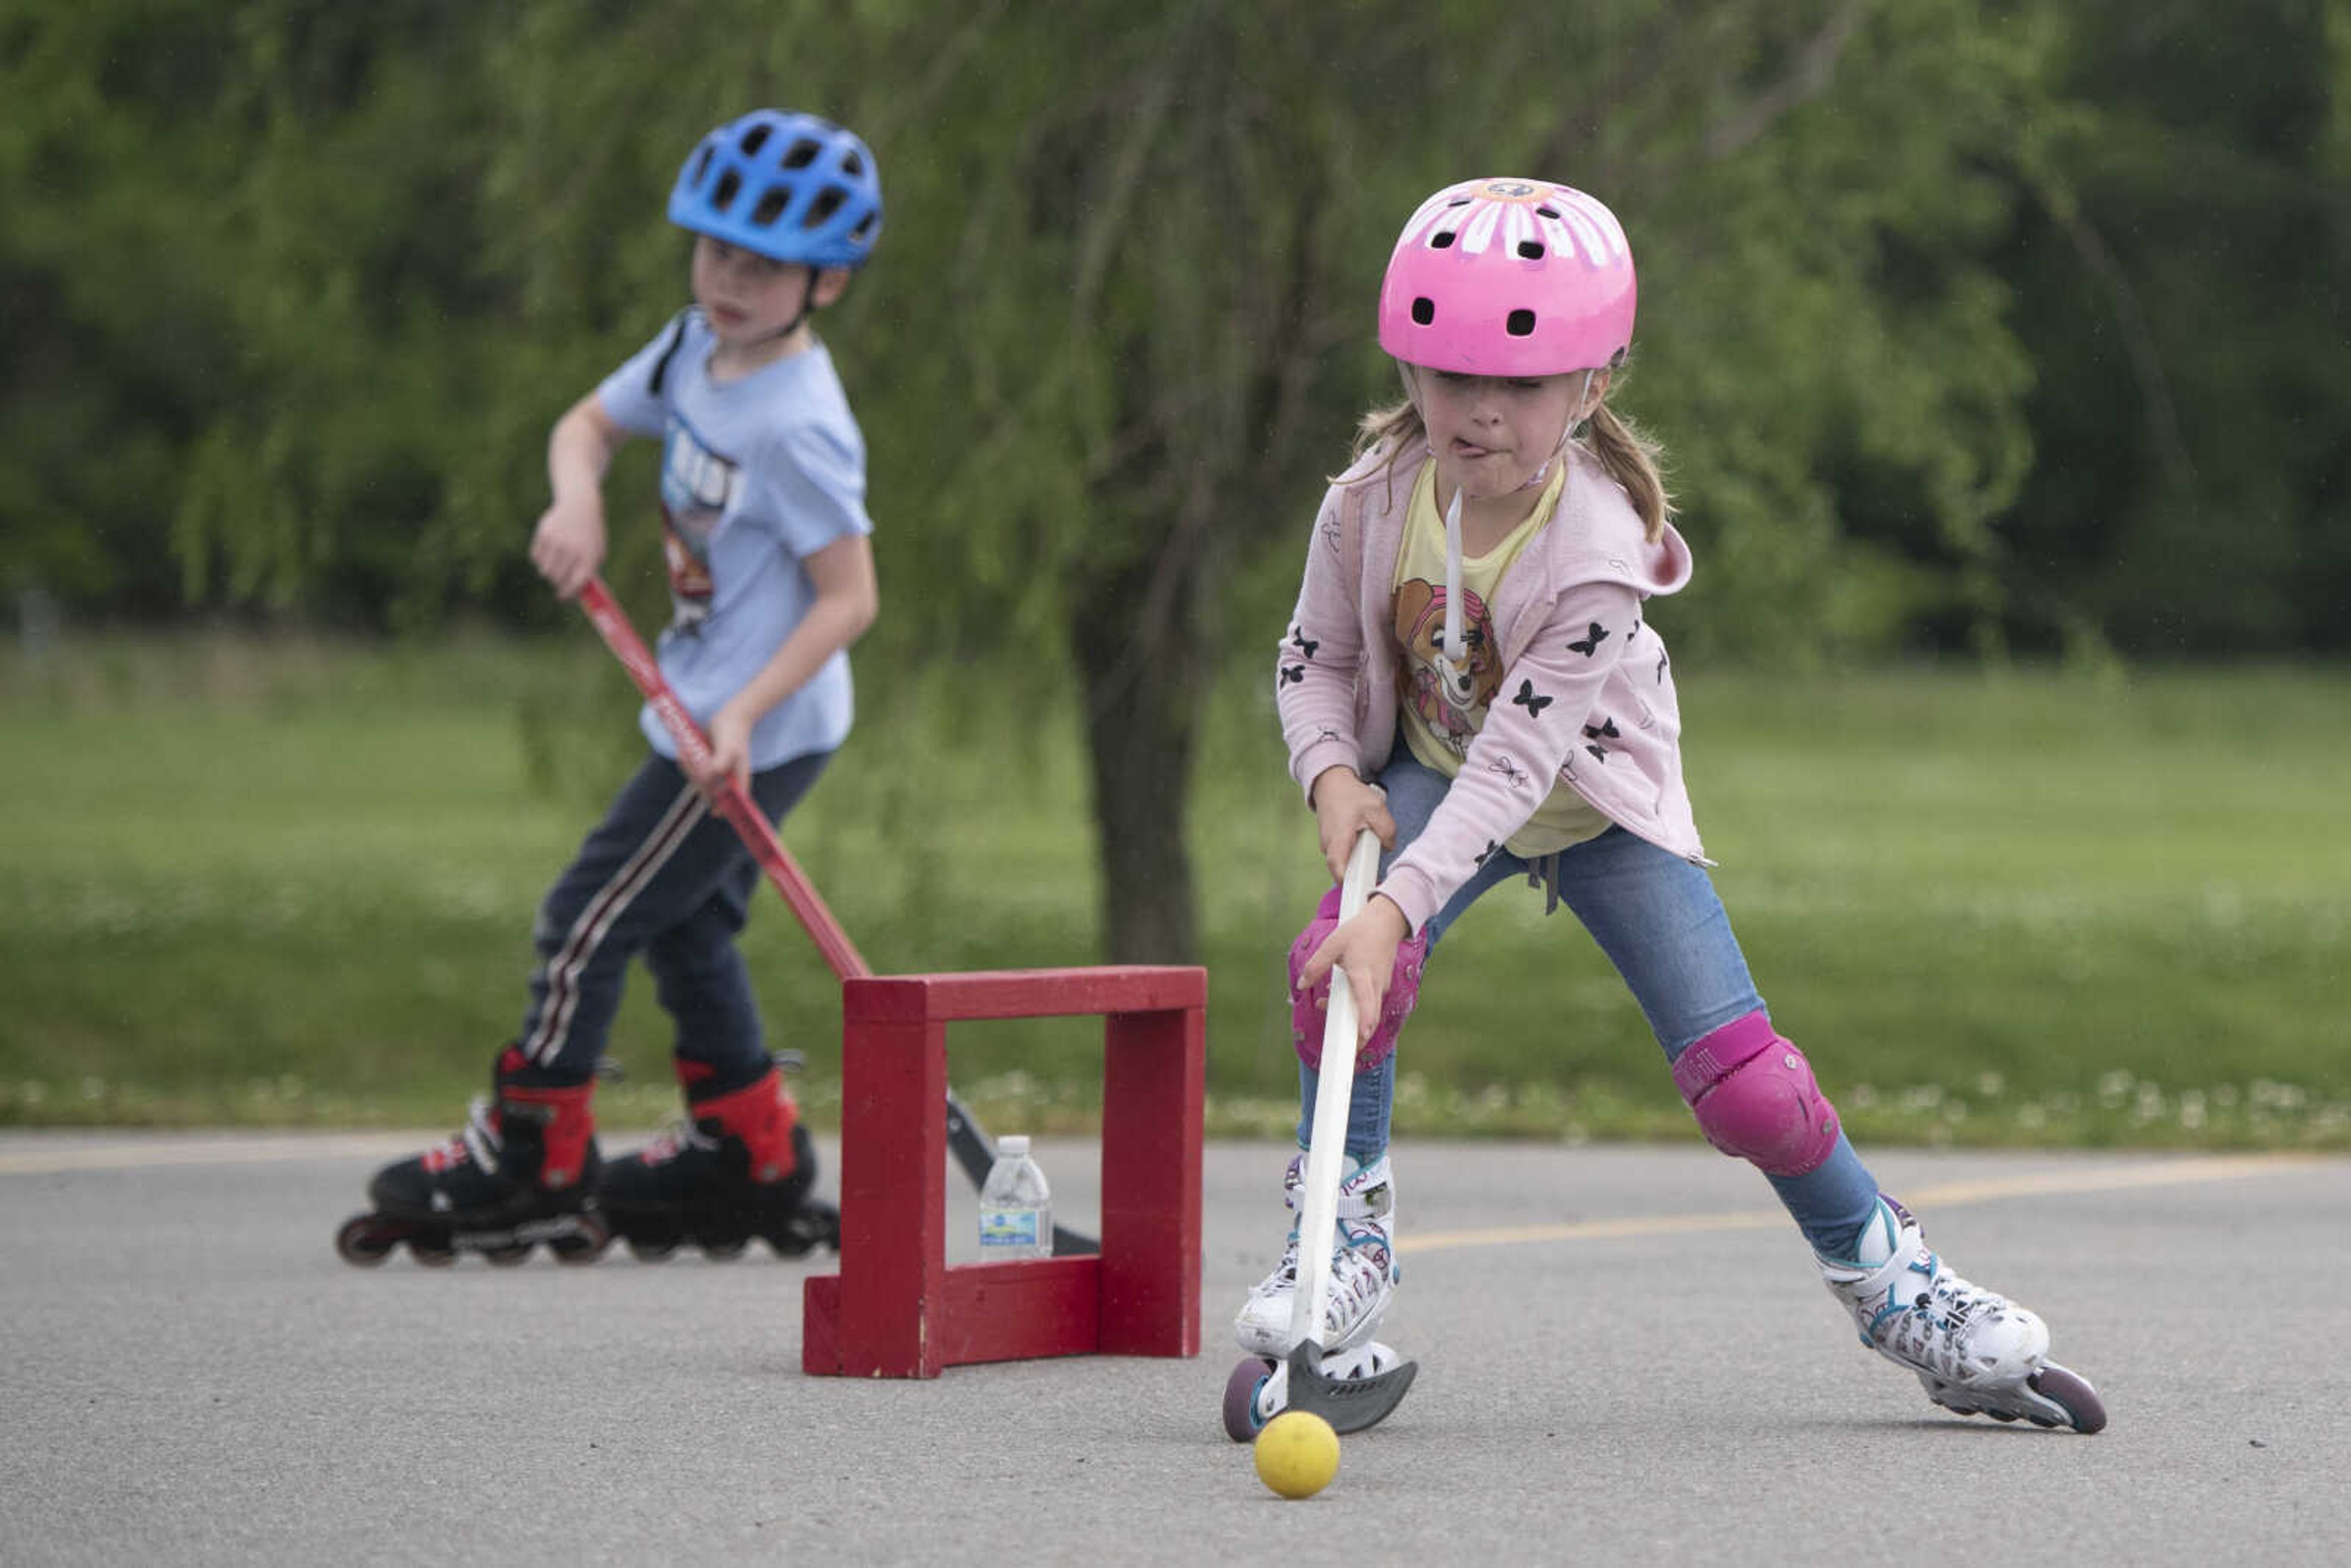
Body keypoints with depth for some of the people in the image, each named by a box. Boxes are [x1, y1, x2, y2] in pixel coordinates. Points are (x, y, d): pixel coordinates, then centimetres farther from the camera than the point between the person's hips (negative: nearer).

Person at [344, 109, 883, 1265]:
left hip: (763, 727, -9)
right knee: (684, 931, 19)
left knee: (590, 918, -6)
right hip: (705, 711, 9)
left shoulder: (796, 426, -24)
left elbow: (849, 594, -22)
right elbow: (589, 424, 15)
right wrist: (577, 501, -9)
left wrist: (745, 712, -30)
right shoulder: (694, 349, 3)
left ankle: (531, 1160, 3)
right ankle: (755, 1163, 30)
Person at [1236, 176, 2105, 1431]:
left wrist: (1397, 906, -46)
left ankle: (1892, 1282, 10)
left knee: (1743, 1079, -12)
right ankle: (1344, 1237, -9)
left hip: (1600, 799, -3)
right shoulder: (1374, 500, -19)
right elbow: (1313, 659, -3)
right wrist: (1333, 776, -24)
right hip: (1433, 773, 3)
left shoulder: (1596, 549, -32)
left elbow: (1517, 758, -36)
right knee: (1335, 956, -29)